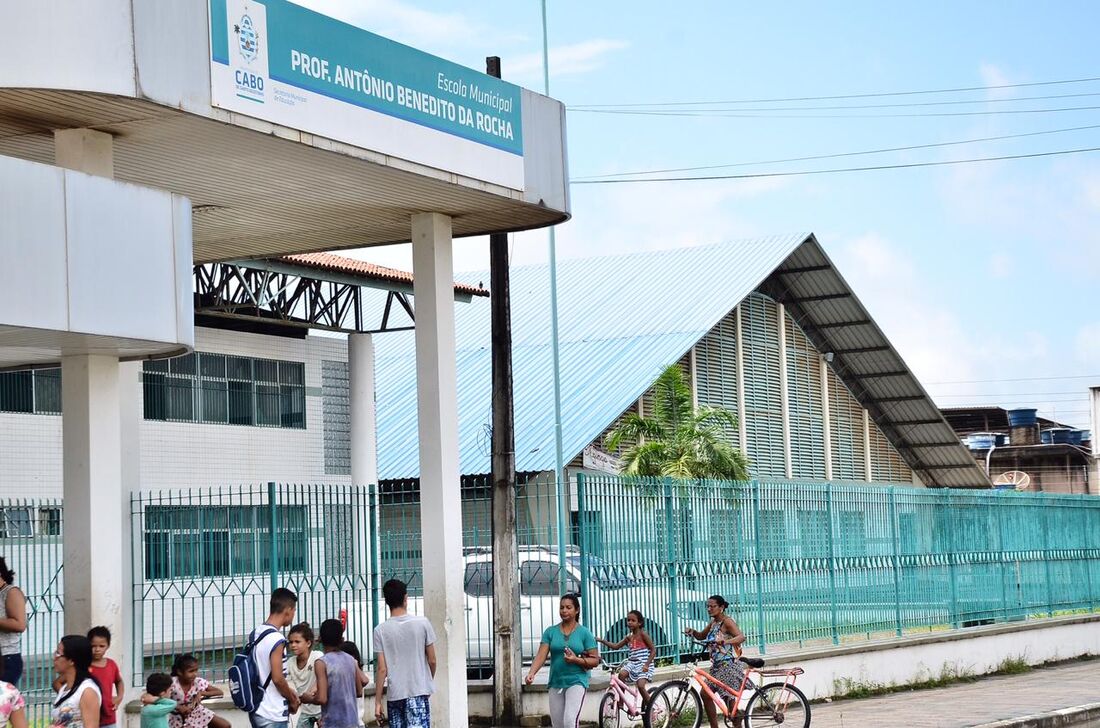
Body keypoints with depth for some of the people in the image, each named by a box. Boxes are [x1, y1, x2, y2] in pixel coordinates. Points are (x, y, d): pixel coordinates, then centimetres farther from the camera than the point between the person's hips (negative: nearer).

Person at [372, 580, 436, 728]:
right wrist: (430, 681, 21)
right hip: (419, 692, -1)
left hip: (394, 694, 1)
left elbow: (382, 669, -5)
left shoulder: (381, 630, -4)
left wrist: (377, 702, 1)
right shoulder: (422, 623, -3)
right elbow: (432, 660, 2)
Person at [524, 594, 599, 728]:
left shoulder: (584, 633, -1)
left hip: (576, 681, -4)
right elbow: (541, 655, -5)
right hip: (555, 682, 4)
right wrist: (531, 673, -22)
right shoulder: (551, 631, 5)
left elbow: (595, 660, -2)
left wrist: (576, 659, -19)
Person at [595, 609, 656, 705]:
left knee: (640, 686, -21)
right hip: (632, 663, 5)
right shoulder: (629, 637, 10)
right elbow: (615, 646, 13)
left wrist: (647, 664, -20)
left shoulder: (642, 634, -7)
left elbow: (653, 650, -9)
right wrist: (602, 641, 0)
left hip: (643, 665, -5)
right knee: (622, 673, -24)